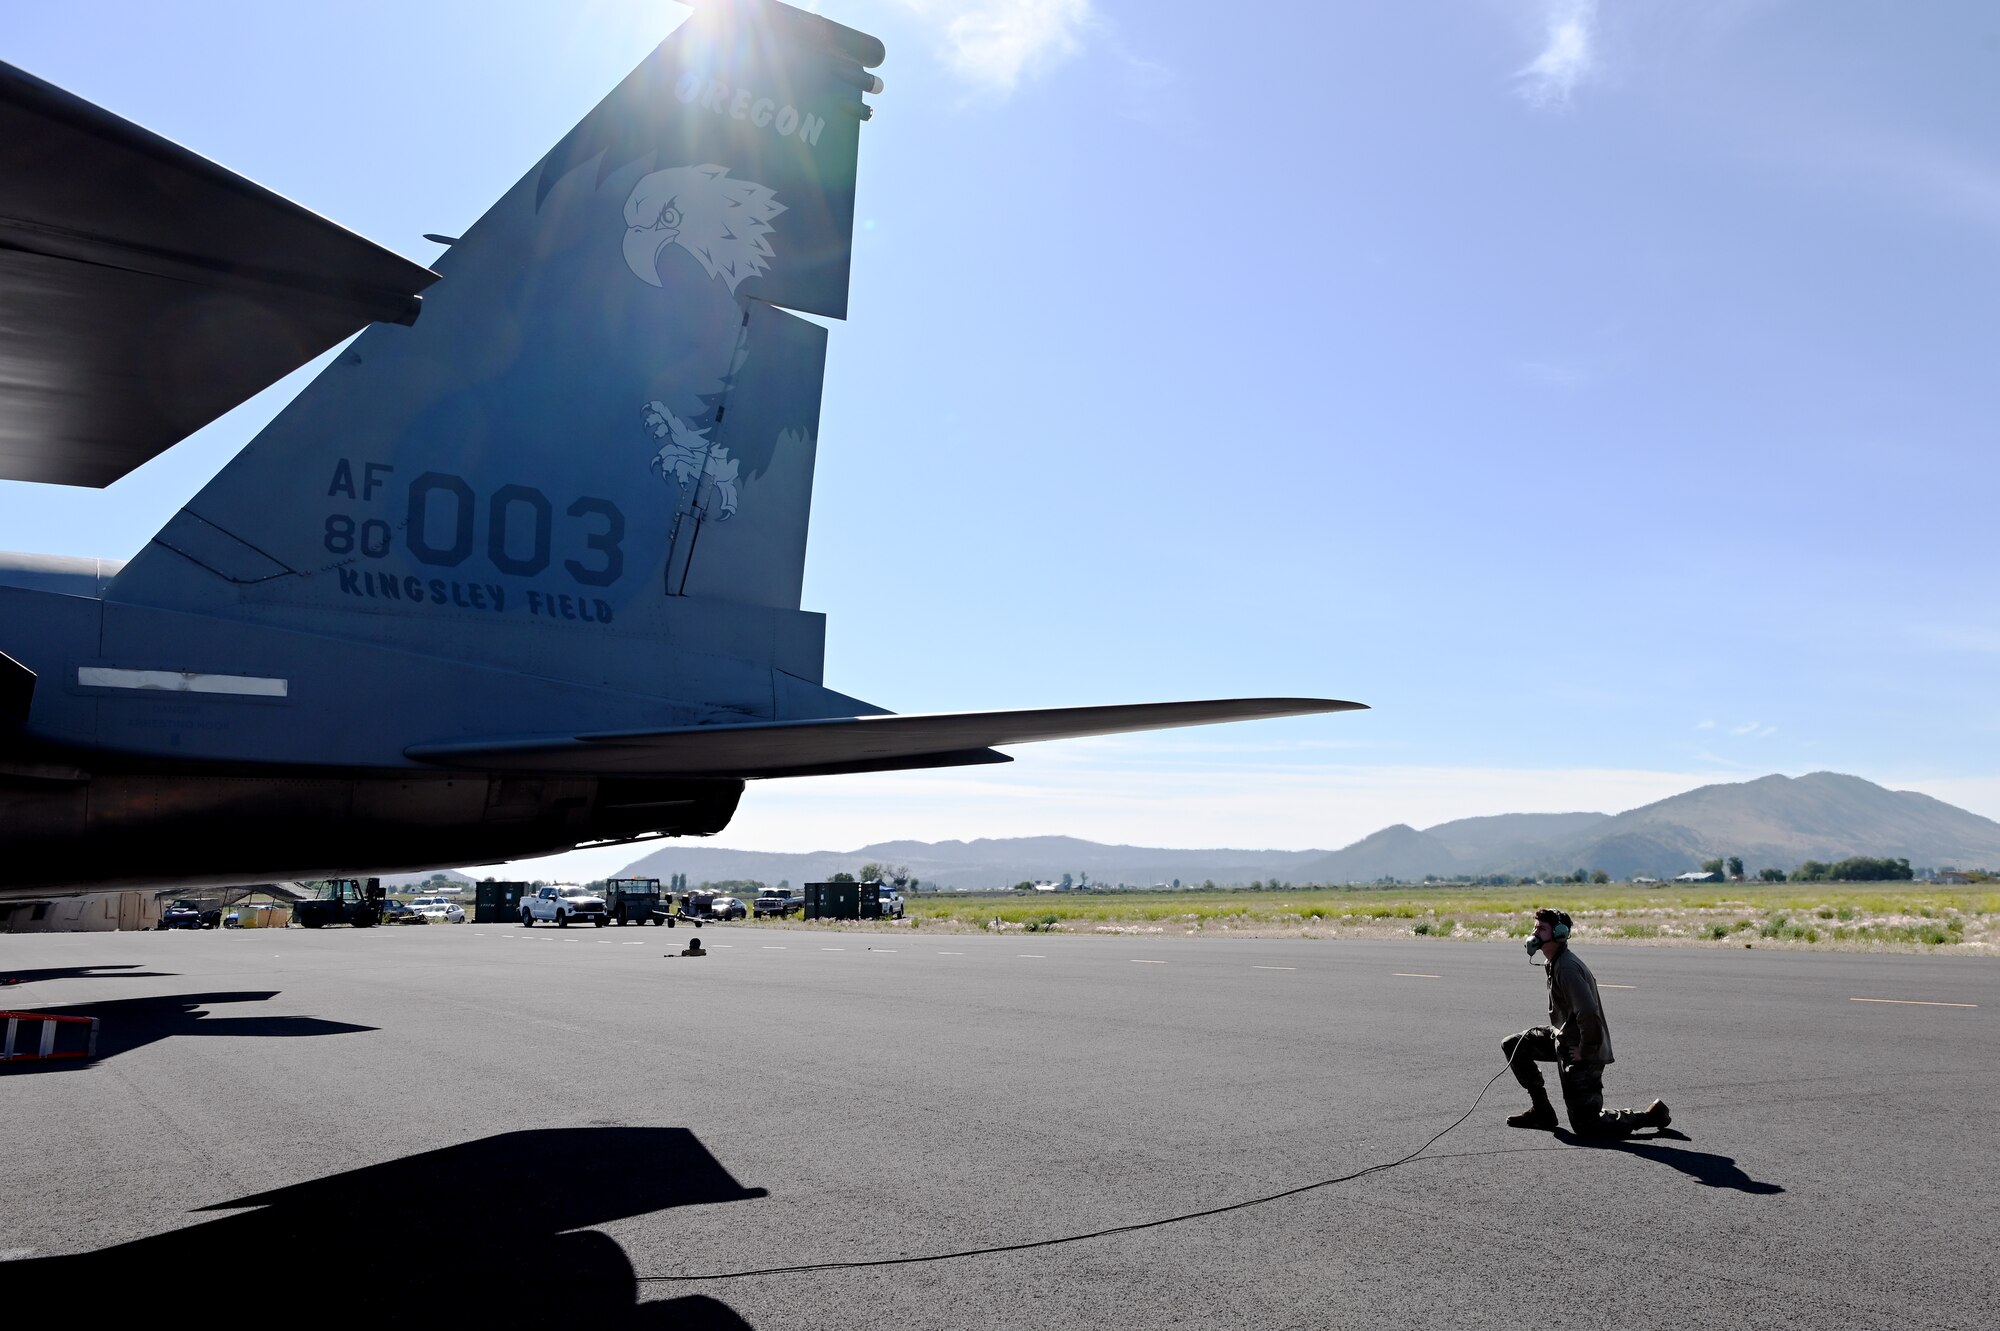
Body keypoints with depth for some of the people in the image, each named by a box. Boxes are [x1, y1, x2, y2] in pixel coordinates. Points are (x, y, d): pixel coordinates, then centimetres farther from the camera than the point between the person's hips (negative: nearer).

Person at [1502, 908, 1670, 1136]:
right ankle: (1542, 1111, 18)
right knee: (1512, 1045, 12)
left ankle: (1650, 1115, 8)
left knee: (1585, 1126, -4)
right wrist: (1558, 1032, 16)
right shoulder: (1556, 963, 9)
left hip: (1577, 1051, -10)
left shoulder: (1566, 967, -23)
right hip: (1565, 1038, 10)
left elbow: (1588, 1013, -31)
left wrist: (1585, 1051, -20)